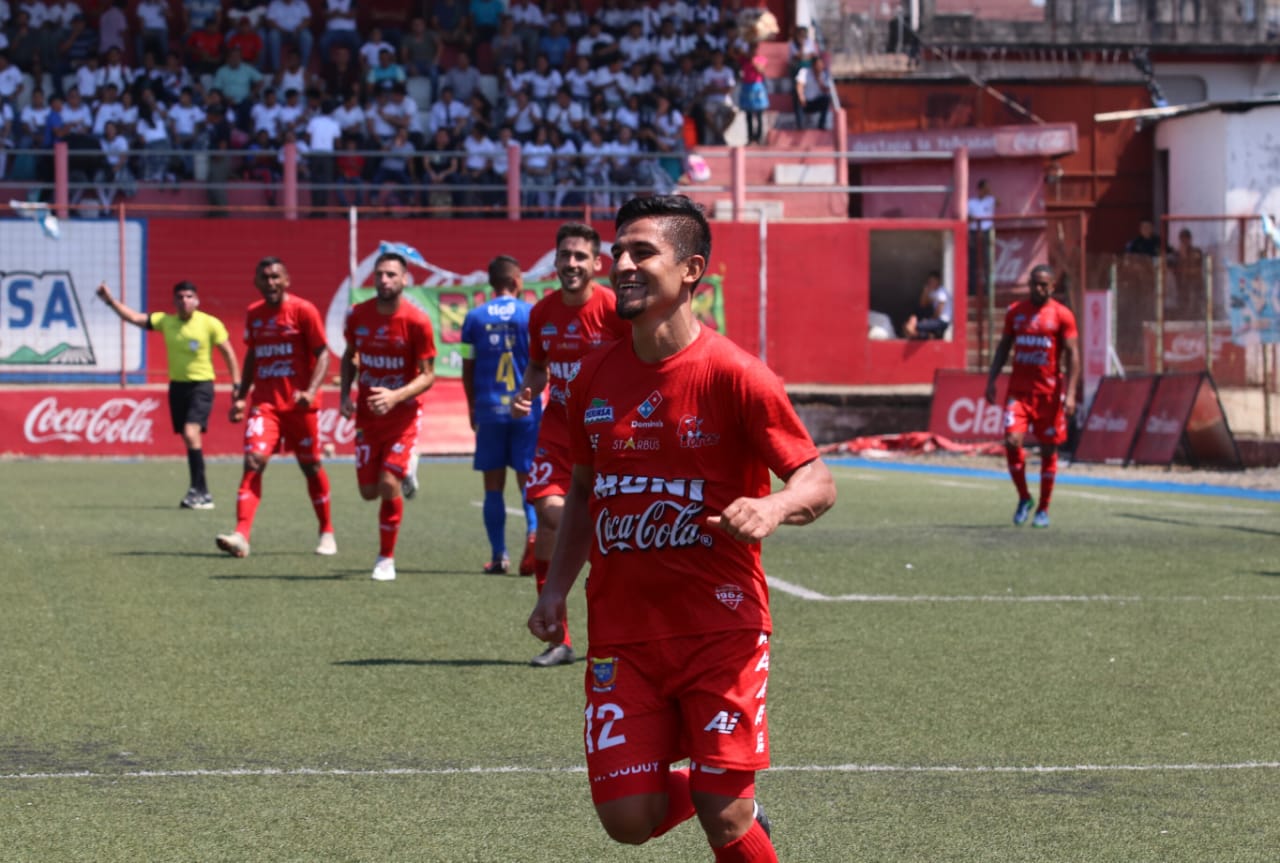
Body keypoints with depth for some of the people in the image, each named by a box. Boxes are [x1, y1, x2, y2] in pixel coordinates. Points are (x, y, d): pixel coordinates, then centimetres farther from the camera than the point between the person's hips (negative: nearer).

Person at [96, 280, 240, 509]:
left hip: (201, 385, -5)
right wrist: (110, 300, -8)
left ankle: (198, 490, -18)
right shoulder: (165, 321, 3)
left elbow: (228, 354, 0)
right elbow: (135, 318, 3)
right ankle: (201, 493, 14)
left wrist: (237, 385, -1)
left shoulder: (210, 324, -8)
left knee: (191, 433, -21)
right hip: (177, 385, 5)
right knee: (189, 439, 7)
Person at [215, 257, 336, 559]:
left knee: (310, 466, 8)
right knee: (254, 461, -14)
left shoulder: (303, 310, -6)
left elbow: (322, 354, -7)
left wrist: (311, 391, -21)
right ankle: (241, 535, -23)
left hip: (299, 404, -3)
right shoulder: (253, 314, 9)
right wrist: (241, 395, 16)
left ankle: (327, 533, 26)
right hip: (264, 403, 3)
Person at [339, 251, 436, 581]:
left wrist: (395, 396, -27)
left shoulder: (416, 321, -15)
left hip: (402, 414, -4)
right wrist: (345, 395, 1)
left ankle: (386, 558, 3)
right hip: (367, 414, 4)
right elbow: (349, 355, 15)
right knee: (369, 491, 4)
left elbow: (428, 375, -12)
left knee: (388, 485, -14)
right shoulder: (358, 315, -3)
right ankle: (403, 474, 41)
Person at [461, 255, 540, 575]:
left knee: (493, 485, 8)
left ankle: (498, 556, 7)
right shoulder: (531, 314, -1)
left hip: (488, 410, 1)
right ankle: (533, 530, -23)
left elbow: (468, 369, 6)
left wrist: (472, 407, 17)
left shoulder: (475, 317, 4)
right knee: (528, 477, 4)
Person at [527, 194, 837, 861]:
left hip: (720, 629, -4)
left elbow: (819, 483, -10)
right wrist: (556, 588, 10)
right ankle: (736, 806, 30)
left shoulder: (734, 374, -10)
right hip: (621, 635, 5)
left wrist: (774, 507, -31)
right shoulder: (597, 376, 6)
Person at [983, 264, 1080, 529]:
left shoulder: (1062, 315, -3)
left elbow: (1073, 354, -6)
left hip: (1049, 391, -2)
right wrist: (992, 379, 5)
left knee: (1048, 449, 4)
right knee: (1012, 441, -13)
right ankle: (1024, 499, 8)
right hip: (1018, 390, 2)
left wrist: (1070, 393, -15)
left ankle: (1043, 510, 16)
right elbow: (1003, 347, 15)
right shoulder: (1015, 312, 8)